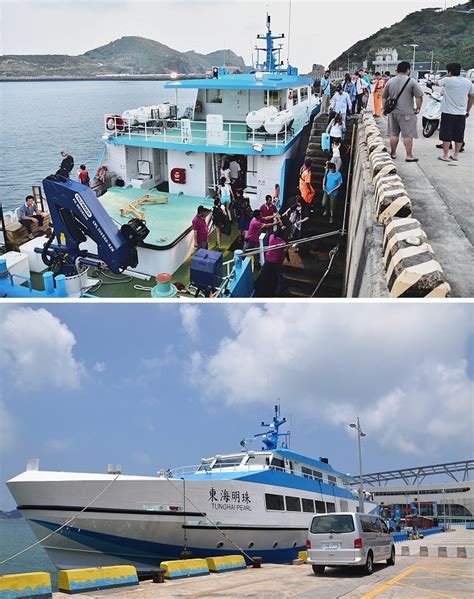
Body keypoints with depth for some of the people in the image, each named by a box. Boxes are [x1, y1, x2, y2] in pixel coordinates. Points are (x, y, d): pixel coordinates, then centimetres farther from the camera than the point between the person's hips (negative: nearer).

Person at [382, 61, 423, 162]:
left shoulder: (390, 82, 6)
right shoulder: (411, 82, -7)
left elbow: (384, 97, 12)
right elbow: (419, 96, -10)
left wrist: (384, 108, 22)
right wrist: (418, 108, 1)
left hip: (393, 112, 5)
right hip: (407, 113, -5)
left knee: (394, 134, 14)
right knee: (408, 135, -1)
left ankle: (393, 153, 22)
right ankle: (409, 156, -1)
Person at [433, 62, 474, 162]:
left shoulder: (447, 80, -10)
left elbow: (436, 83, 9)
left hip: (448, 113, -4)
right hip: (461, 114, 5)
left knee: (446, 135, 1)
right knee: (459, 136, 11)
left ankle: (445, 156, 3)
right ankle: (455, 155, 18)